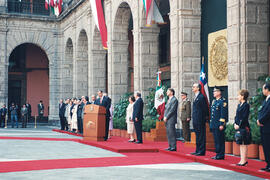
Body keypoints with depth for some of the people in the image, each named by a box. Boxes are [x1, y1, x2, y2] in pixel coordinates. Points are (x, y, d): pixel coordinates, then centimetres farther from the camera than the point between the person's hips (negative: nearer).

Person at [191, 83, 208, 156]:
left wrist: (204, 118, -14)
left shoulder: (201, 97, -12)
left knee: (201, 136, -4)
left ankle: (201, 151, 0)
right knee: (197, 136, 13)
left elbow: (205, 109, -13)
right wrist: (193, 118, 15)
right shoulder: (196, 97, 17)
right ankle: (198, 151, 19)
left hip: (200, 121, -9)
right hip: (195, 120, 9)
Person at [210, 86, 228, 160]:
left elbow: (223, 114, -15)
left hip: (219, 125, -9)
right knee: (216, 140, 12)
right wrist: (211, 124, 19)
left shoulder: (223, 101, -10)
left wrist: (222, 124, -19)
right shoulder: (214, 101, 17)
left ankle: (221, 155, 1)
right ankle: (217, 154, 19)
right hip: (214, 125, 9)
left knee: (220, 140, -4)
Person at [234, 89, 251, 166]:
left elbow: (244, 117, -17)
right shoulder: (239, 105, 14)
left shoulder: (246, 105, -12)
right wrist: (235, 124, 4)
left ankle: (244, 160, 0)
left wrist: (239, 125, -17)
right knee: (241, 144, 12)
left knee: (244, 144, -4)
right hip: (238, 127, 9)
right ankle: (242, 160, 19)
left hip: (244, 127, -9)